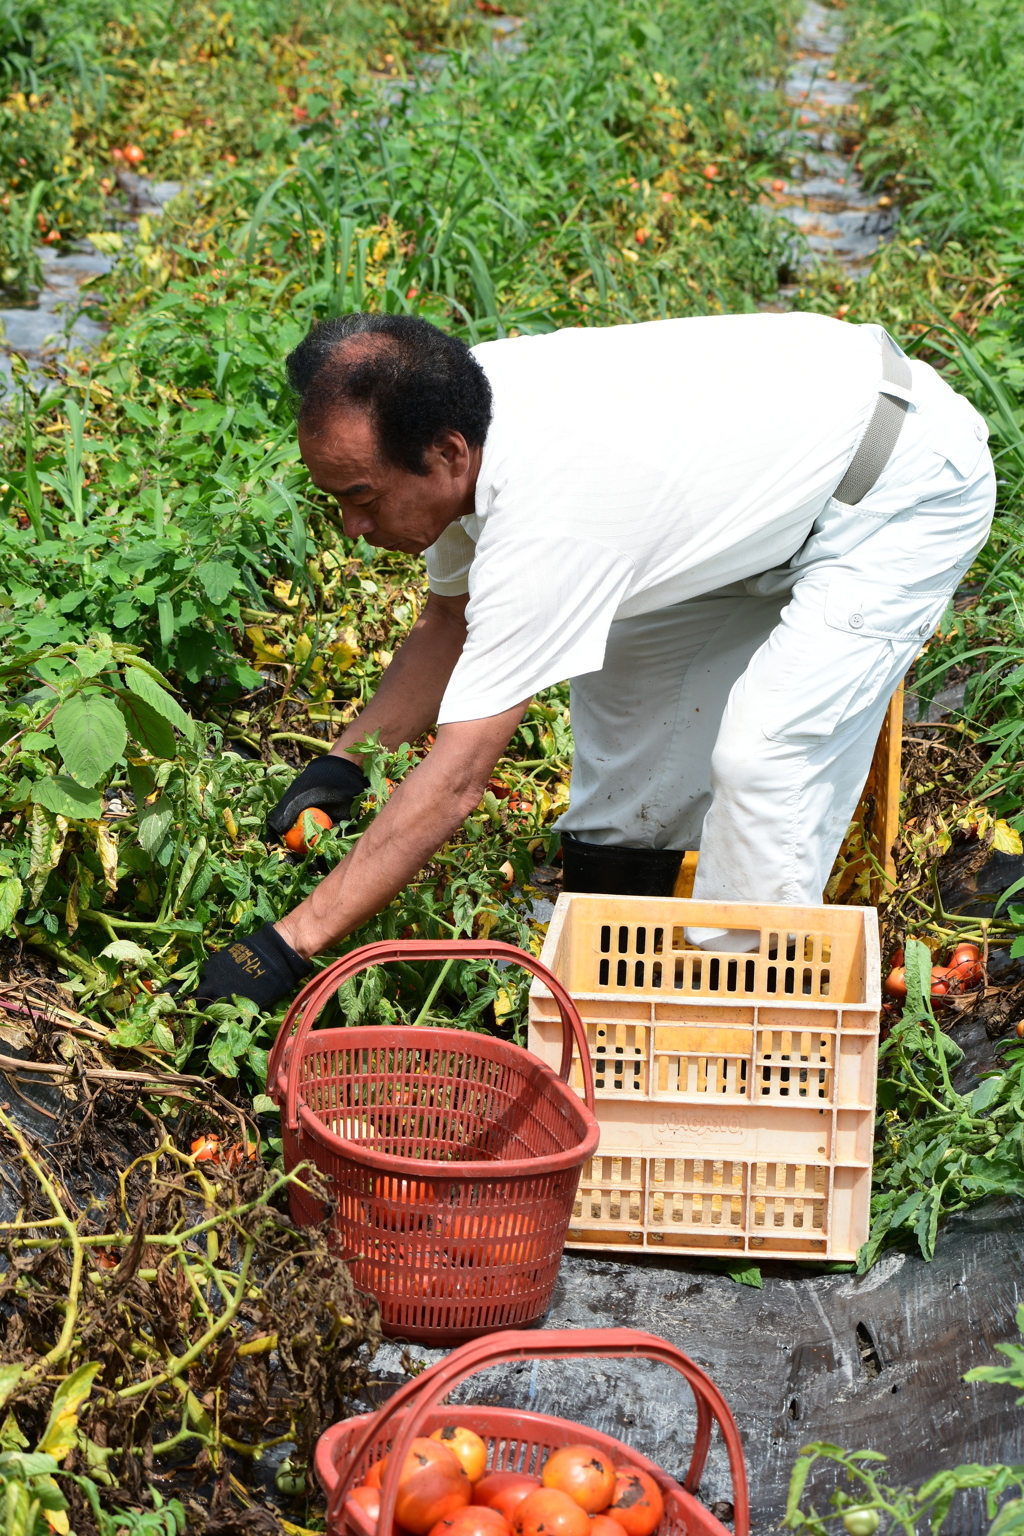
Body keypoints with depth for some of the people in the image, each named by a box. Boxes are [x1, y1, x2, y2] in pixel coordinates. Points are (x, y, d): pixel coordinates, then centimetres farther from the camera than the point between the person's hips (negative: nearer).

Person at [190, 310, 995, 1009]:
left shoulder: (547, 522, -38)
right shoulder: (458, 415, -12)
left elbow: (454, 784, -35)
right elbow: (453, 622, 6)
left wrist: (289, 944, -32)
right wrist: (345, 761, -3)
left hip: (912, 488, -9)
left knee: (764, 756, -21)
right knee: (627, 672, 15)